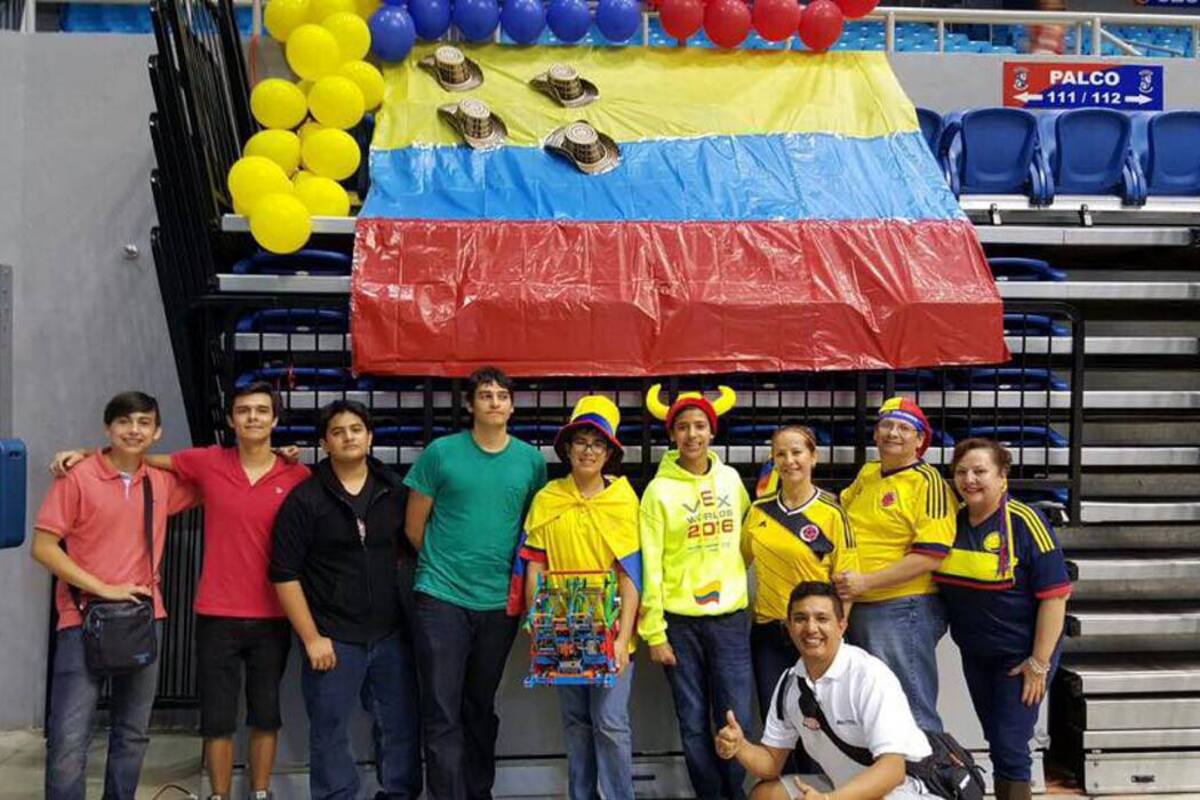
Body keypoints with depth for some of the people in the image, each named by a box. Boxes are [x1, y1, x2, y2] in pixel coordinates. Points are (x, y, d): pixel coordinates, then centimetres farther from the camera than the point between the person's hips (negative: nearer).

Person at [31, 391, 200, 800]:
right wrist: (103, 588, -15)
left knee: (133, 735, 14)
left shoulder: (163, 482, 6)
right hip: (84, 621, -4)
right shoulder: (77, 477, -7)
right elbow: (43, 548, -9)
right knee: (69, 741, -7)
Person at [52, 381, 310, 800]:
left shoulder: (298, 476, -4)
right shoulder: (208, 462, -2)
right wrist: (87, 453, 1)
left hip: (272, 617, 0)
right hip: (217, 615, 0)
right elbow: (145, 458, 12)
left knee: (265, 714, 13)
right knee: (217, 716, 8)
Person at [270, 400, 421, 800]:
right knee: (330, 734, 8)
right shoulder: (304, 499, -6)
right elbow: (285, 574, -7)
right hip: (333, 639, -3)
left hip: (391, 635, 3)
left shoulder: (395, 491, 4)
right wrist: (311, 638, -9)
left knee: (401, 726, 11)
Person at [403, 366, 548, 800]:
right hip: (441, 598, -3)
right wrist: (444, 566, 8)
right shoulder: (440, 452, -4)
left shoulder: (531, 460, 3)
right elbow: (414, 527, 3)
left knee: (481, 709, 17)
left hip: (500, 602, 3)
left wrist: (517, 578, 7)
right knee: (443, 714, -2)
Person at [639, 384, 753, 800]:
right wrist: (654, 632, -7)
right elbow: (650, 566, -4)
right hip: (679, 621, -2)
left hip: (730, 616, 2)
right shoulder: (660, 490, -4)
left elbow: (748, 539, 17)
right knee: (694, 723, 6)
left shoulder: (731, 479, 6)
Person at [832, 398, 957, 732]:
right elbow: (840, 508, 30)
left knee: (913, 716, -1)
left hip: (903, 610, -8)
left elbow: (931, 556, -19)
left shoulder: (928, 482, -11)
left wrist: (866, 582, -20)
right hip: (858, 609, 8)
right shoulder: (867, 473, 11)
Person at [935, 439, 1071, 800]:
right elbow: (947, 585, 14)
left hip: (1021, 654, -5)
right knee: (995, 741, 16)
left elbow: (1054, 595, -18)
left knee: (1010, 745, -2)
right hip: (974, 655, 5)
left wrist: (1039, 663, -17)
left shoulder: (1024, 522, -17)